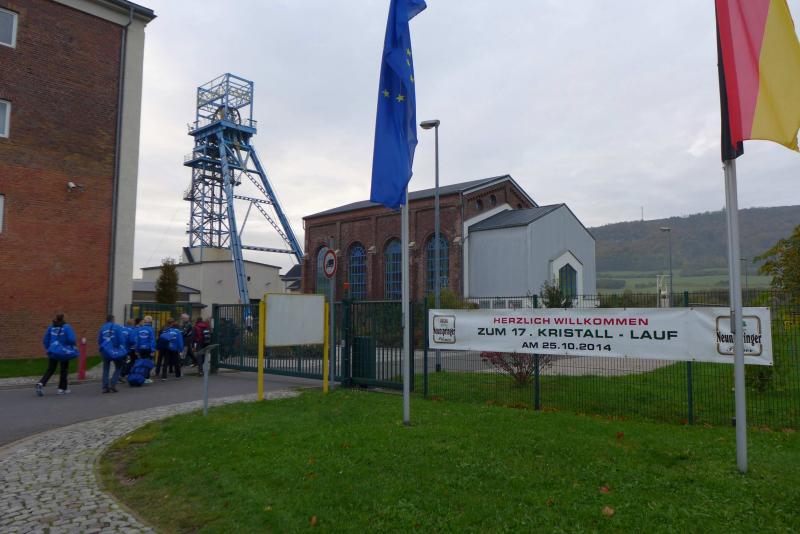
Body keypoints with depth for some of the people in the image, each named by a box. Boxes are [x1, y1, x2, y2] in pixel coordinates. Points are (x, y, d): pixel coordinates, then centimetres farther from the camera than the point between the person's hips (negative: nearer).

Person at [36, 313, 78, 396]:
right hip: (64, 352, -4)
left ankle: (41, 383, -12)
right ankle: (62, 388, 16)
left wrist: (49, 349, 22)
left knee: (50, 370, 10)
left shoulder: (51, 327, 3)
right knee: (64, 370, 11)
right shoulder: (67, 327, -12)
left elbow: (45, 340, 8)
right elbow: (71, 339, -19)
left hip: (53, 352, 4)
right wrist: (73, 347, 3)